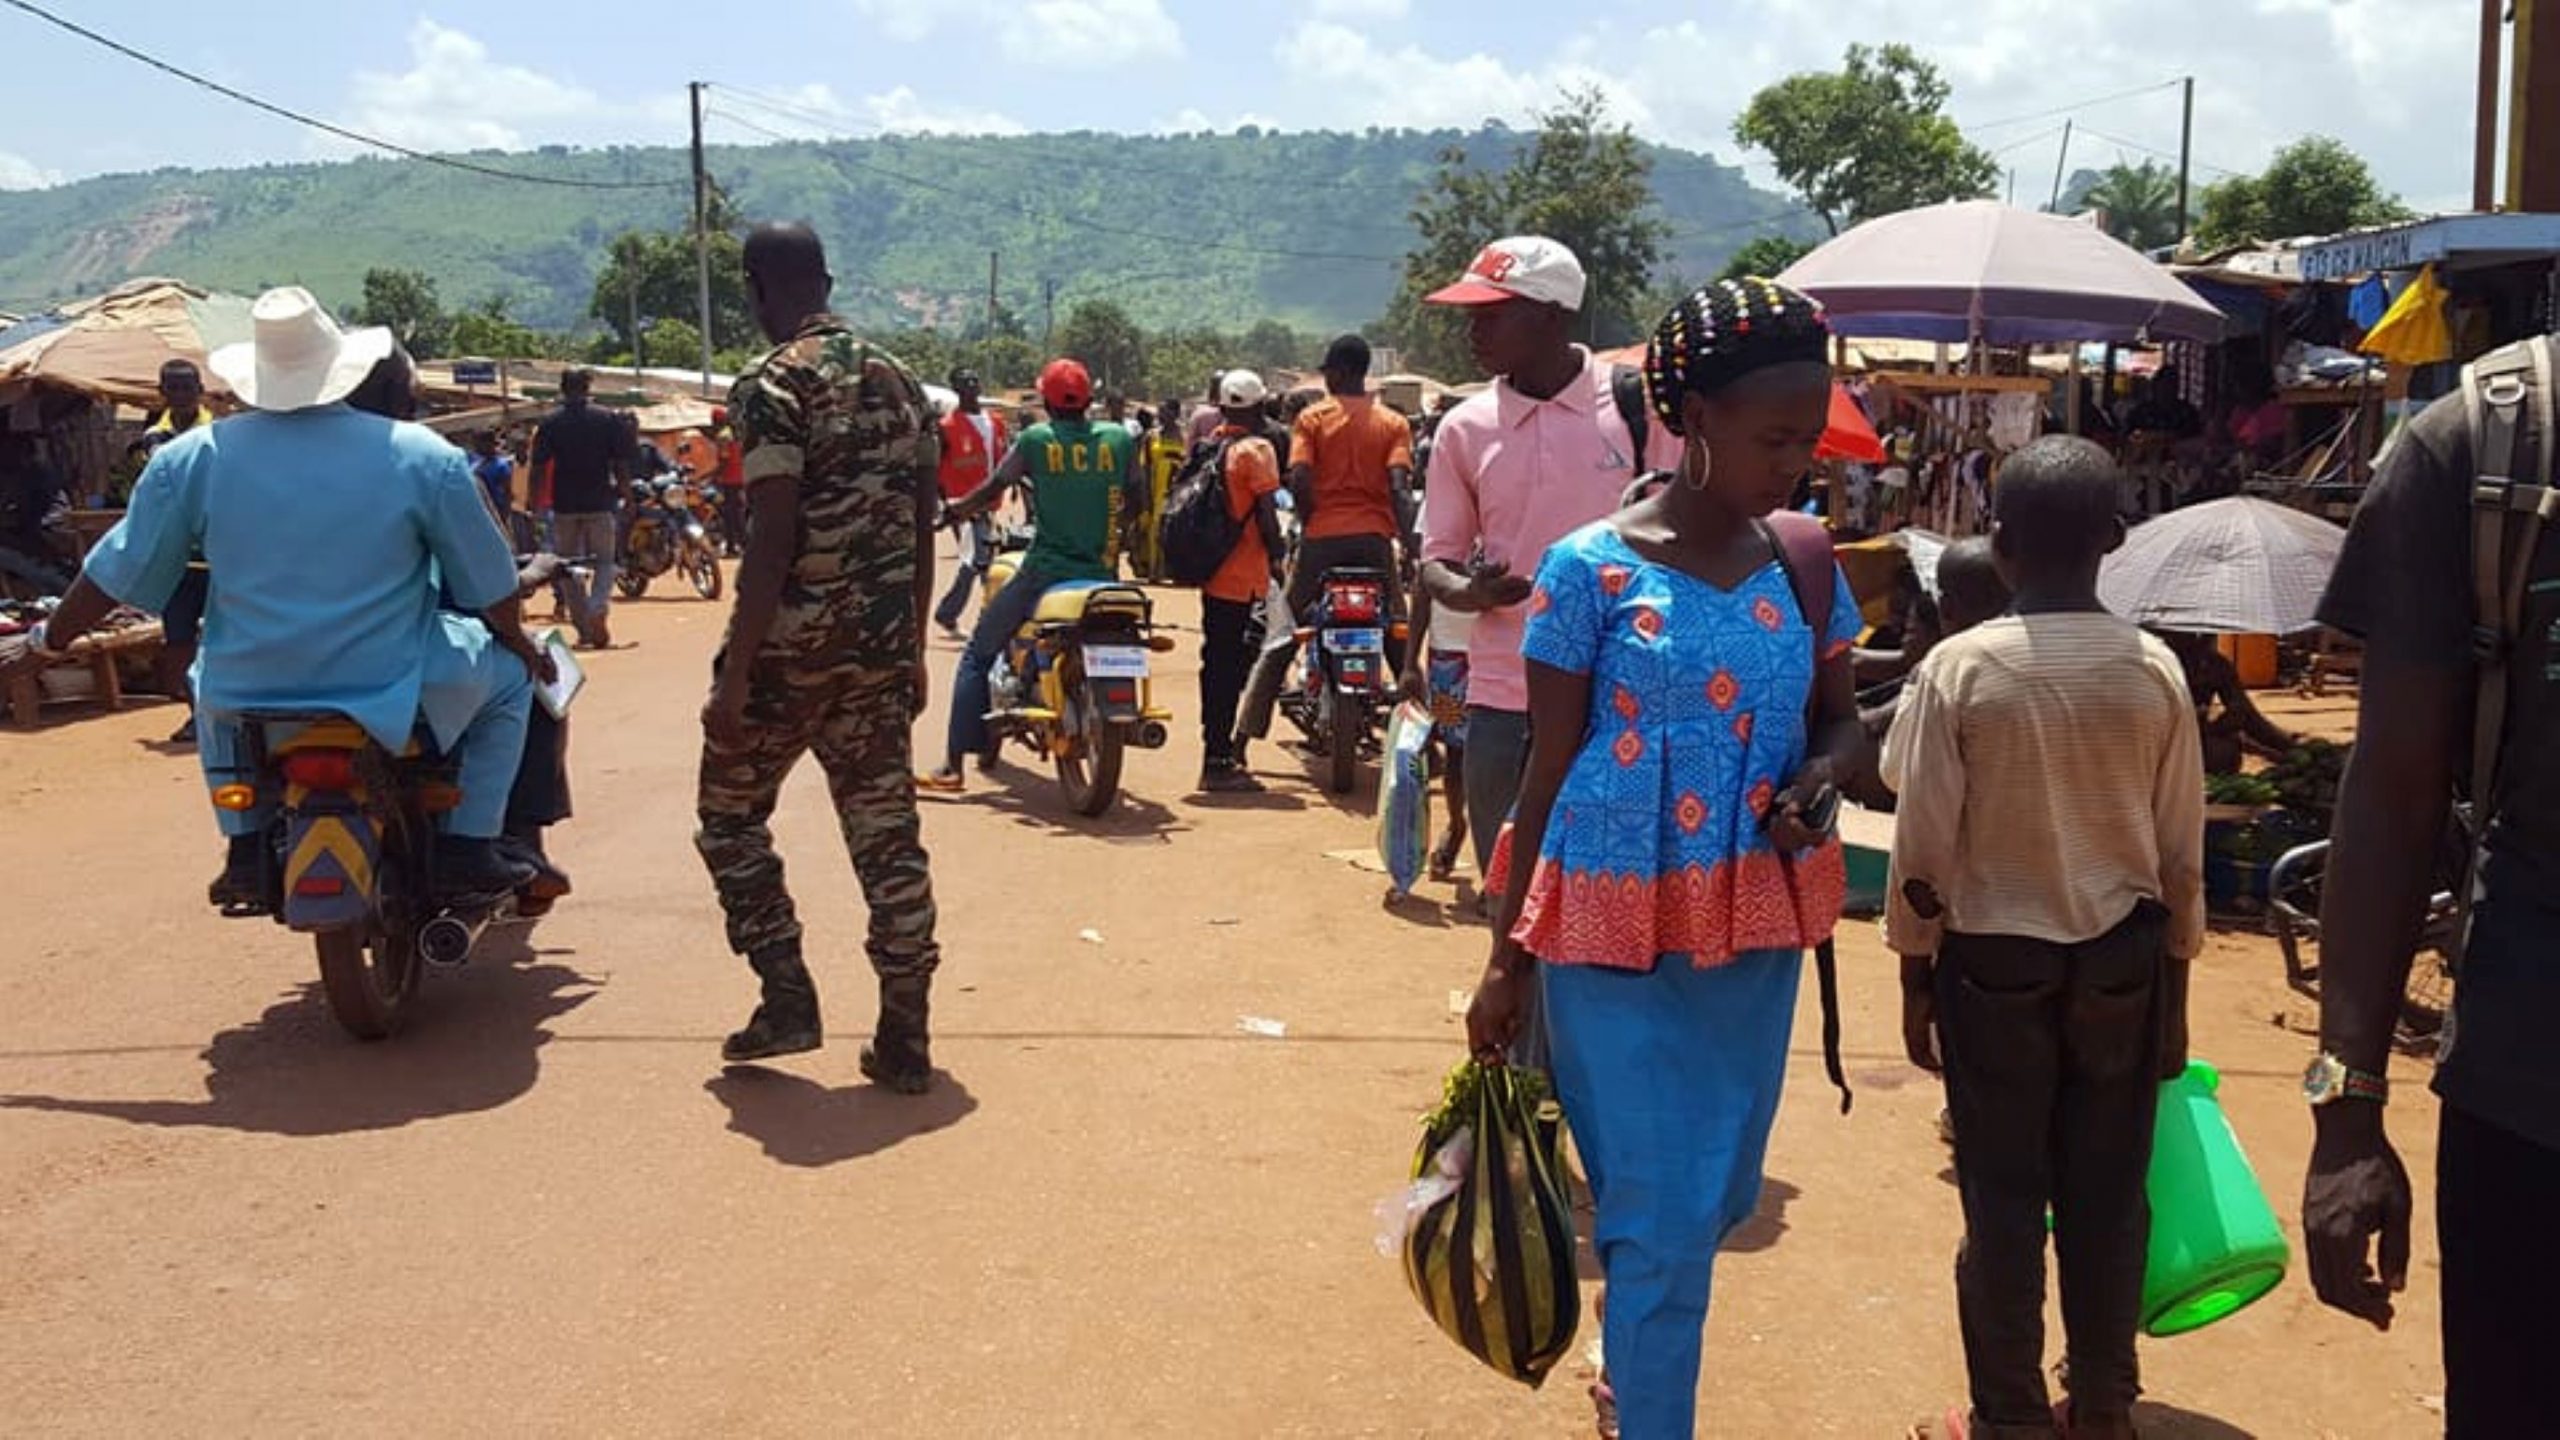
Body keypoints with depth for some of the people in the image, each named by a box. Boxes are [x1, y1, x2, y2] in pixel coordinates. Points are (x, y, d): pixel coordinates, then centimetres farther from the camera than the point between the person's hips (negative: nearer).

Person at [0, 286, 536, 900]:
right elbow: (495, 595, -3)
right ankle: (467, 843, 10)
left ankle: (247, 845, 27)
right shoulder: (423, 457, -10)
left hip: (247, 700, 3)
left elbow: (117, 575, 5)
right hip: (392, 704, -3)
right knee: (508, 678, 24)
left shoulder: (191, 457, -4)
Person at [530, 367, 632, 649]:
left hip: (564, 505, 1)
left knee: (569, 567, 11)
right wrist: (624, 494, 7)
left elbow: (538, 467, -3)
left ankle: (584, 629, 11)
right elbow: (622, 464, -4)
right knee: (605, 562, 7)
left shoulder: (549, 424, 1)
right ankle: (598, 609, -20)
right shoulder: (608, 420, -1)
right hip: (600, 503, -1)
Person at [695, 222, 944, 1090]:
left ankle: (787, 998, 10)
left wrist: (733, 678, -15)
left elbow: (772, 543, -18)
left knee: (730, 815, 14)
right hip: (881, 645, 6)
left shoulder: (772, 386, -11)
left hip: (791, 645, -6)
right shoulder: (898, 382, 10)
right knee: (886, 833, 8)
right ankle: (905, 1039, 10)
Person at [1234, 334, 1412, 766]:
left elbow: (1298, 479, -10)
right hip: (1374, 537, 1)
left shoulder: (1312, 418, 3)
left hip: (1321, 536, -1)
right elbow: (1398, 484, -9)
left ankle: (1244, 735, 6)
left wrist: (1309, 520, 4)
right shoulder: (1393, 423, 6)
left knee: (1282, 638, 8)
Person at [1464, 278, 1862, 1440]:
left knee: (1722, 1196, 19)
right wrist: (1507, 956, -3)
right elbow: (1549, 768, -6)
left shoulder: (1803, 565, 2)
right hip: (1616, 923, -5)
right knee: (1661, 1215, 0)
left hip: (1755, 926, 5)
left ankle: (1632, 1339, 48)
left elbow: (1840, 720, 14)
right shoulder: (1591, 569, -10)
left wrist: (1815, 781, -11)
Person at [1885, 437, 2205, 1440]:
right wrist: (2172, 989, 13)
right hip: (2123, 958, 2)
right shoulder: (2156, 672, -5)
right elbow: (2181, 857, 1)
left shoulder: (1958, 669, -13)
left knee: (2005, 1198, 8)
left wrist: (1916, 983, 2)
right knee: (2107, 1195, 13)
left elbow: (1923, 855, -10)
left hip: (1993, 960, -2)